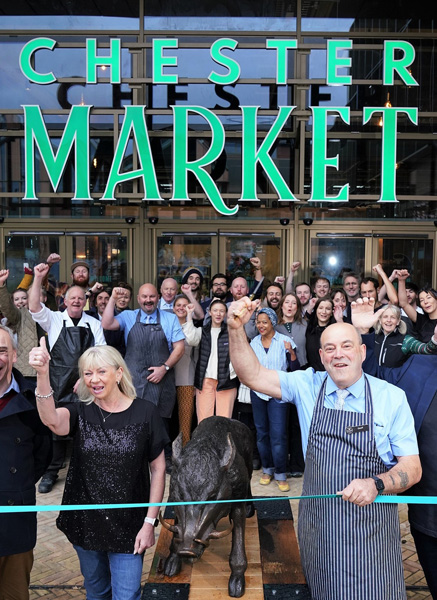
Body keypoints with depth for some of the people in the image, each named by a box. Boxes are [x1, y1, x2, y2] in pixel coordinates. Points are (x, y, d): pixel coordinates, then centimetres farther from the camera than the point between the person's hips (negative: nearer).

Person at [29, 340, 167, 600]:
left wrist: (150, 522, -10)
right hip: (85, 523, 4)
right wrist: (43, 375, -46)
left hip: (128, 526, -3)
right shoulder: (80, 412, -6)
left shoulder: (145, 412, -13)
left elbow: (158, 468, -7)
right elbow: (52, 420, -30)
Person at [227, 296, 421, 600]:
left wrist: (376, 483, -26)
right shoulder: (308, 385, -5)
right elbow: (253, 375, -14)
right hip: (317, 521, 2)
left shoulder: (392, 397, -10)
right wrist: (236, 329, -28)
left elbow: (412, 467, -7)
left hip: (370, 525, -2)